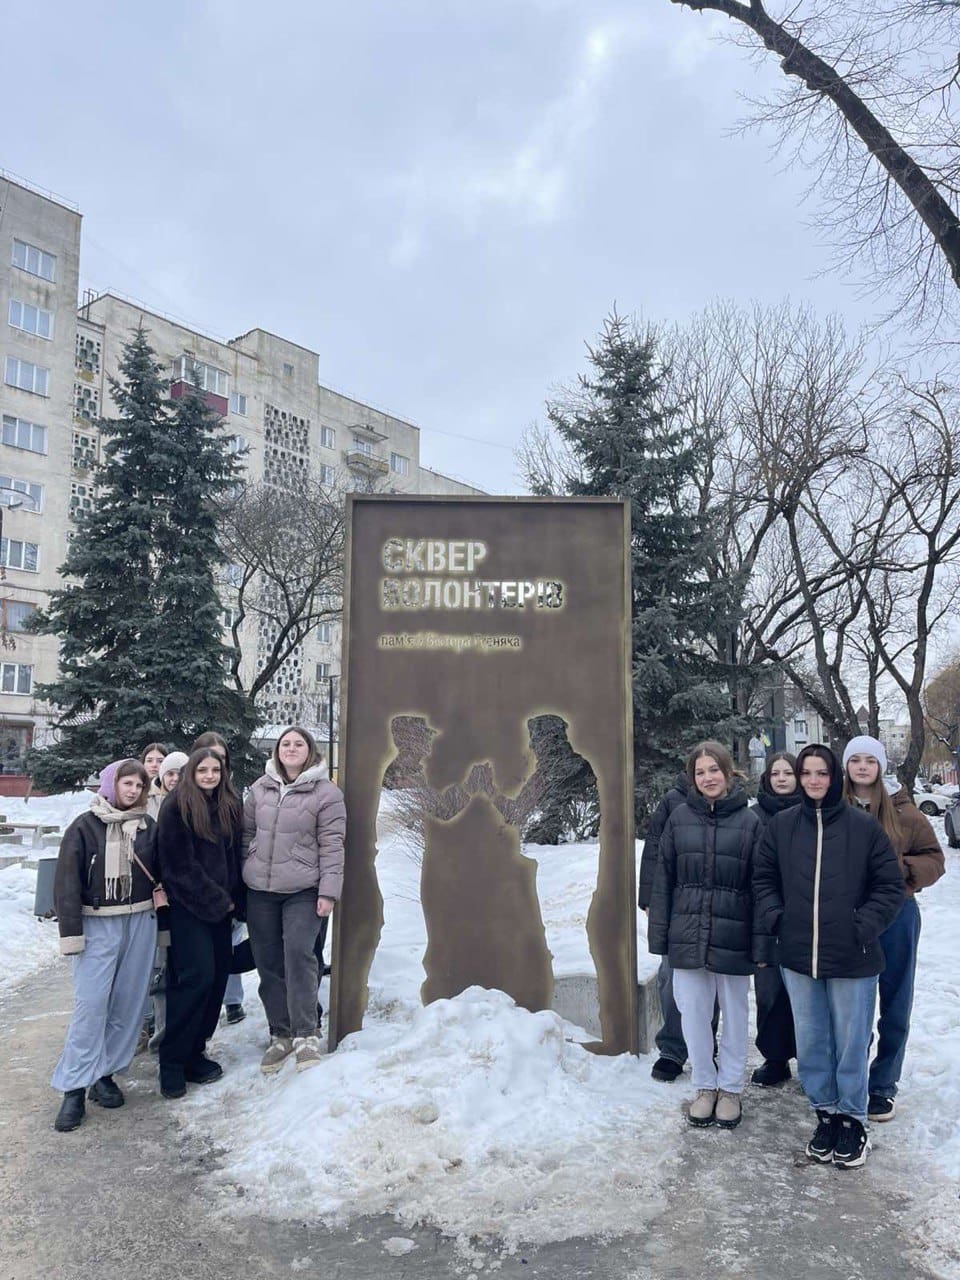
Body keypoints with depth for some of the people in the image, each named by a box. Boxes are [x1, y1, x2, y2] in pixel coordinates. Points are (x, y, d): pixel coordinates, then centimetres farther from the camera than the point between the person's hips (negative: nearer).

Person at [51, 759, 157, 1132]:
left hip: (140, 922, 3)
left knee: (128, 1002, 5)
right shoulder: (85, 826, -3)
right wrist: (70, 930, -9)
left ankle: (104, 1073, 18)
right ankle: (75, 1087, 1)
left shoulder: (148, 826, 6)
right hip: (98, 924, -3)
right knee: (90, 1003, -7)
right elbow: (67, 880, -5)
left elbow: (160, 874, 12)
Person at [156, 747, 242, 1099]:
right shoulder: (175, 808, -7)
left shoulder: (229, 808, 11)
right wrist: (217, 900, -9)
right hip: (187, 907, -6)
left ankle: (194, 1052, 19)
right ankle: (172, 1062, 1)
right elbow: (180, 864, -12)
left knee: (218, 976, 6)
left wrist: (233, 899, 3)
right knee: (197, 977, -12)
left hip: (220, 907, 6)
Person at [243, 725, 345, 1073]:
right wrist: (242, 875, 11)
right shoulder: (260, 788, 8)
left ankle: (305, 1035, -3)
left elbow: (332, 846, -6)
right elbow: (247, 833, 15)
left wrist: (328, 892, -10)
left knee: (299, 955, -16)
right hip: (260, 891, 4)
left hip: (303, 891, -4)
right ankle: (280, 1034, 22)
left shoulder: (326, 793, -4)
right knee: (268, 962, 8)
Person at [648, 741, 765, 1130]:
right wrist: (659, 934, 2)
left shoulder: (749, 821, -3)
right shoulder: (680, 818, 1)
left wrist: (762, 943, -6)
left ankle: (730, 1088, 30)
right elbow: (663, 880, 4)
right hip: (687, 936, 2)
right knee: (693, 1014, 9)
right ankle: (705, 1086, 28)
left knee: (734, 1015, 12)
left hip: (733, 937, -1)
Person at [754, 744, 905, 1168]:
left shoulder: (863, 826, -7)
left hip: (852, 958, -3)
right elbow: (764, 878, 11)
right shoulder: (781, 826, 1)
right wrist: (773, 918, -2)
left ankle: (853, 1120, 28)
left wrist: (865, 926, -12)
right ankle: (826, 1113, 32)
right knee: (811, 1043, 14)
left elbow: (890, 886, -2)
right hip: (798, 957, 3)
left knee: (851, 1043, 9)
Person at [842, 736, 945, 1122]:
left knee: (895, 1006, 10)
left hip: (896, 915, 0)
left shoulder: (902, 810, -3)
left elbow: (934, 858, 2)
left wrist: (902, 868, -15)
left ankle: (883, 1086, 26)